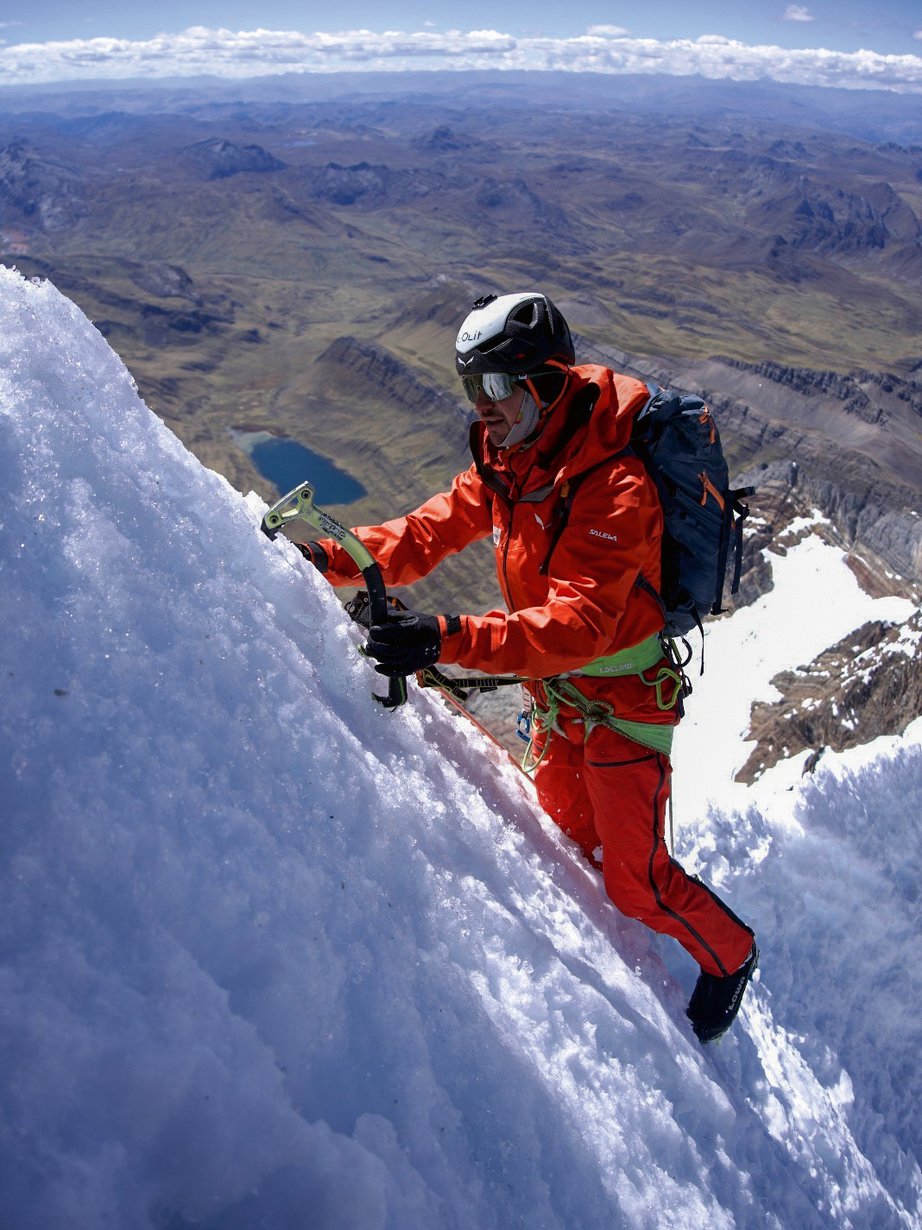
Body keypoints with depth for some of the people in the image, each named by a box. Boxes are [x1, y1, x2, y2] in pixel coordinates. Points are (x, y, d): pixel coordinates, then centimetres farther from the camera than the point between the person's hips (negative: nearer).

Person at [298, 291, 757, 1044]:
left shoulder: (613, 486, -30)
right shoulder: (506, 459, -4)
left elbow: (579, 623, -40)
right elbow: (431, 533, -3)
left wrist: (450, 638, -51)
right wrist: (331, 558, -17)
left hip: (623, 699, -8)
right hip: (555, 694, 8)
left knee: (635, 877, 6)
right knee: (573, 843, 24)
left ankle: (730, 954, 36)